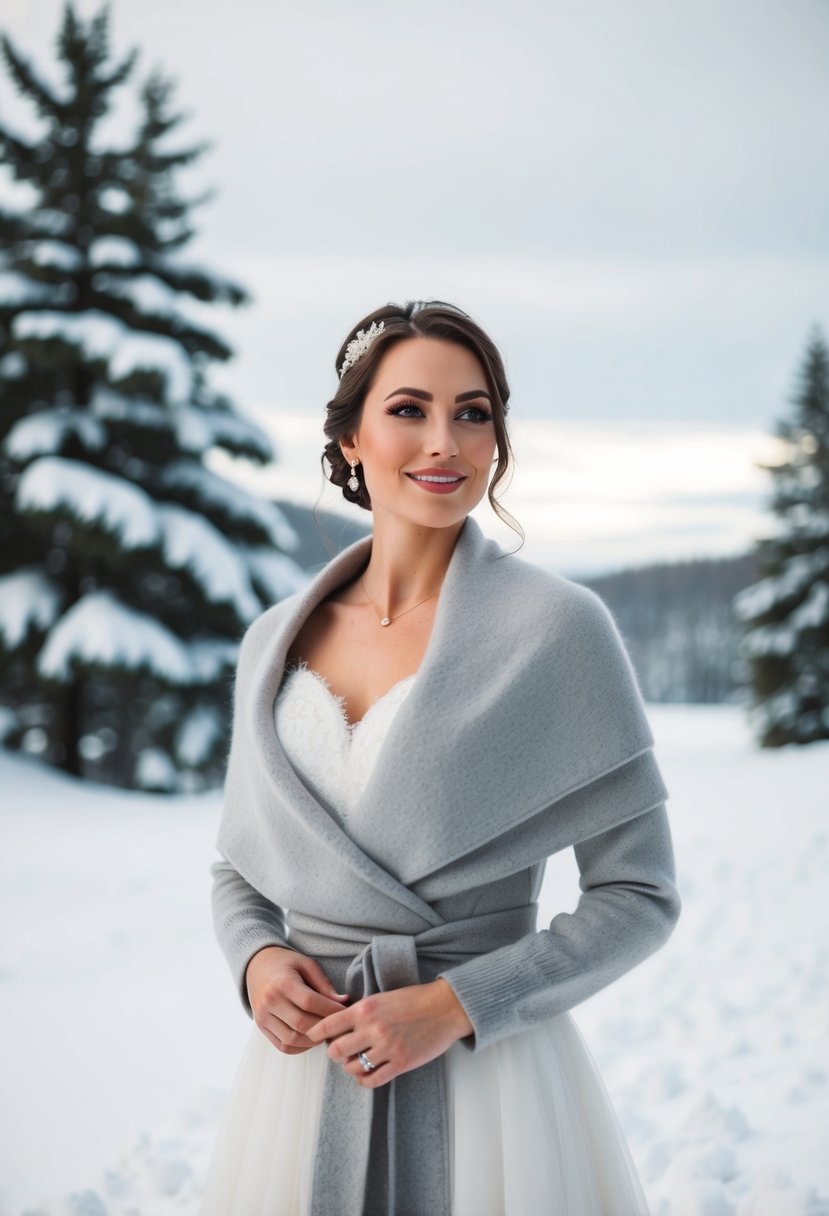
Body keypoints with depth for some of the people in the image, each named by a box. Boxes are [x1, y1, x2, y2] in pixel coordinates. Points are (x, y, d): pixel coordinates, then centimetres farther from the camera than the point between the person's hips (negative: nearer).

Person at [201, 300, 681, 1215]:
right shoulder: (275, 641, 5)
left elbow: (638, 894, -7)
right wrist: (256, 963, -6)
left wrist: (455, 1004, -16)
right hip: (304, 1067, 4)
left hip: (487, 1069, -3)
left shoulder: (556, 625, -8)